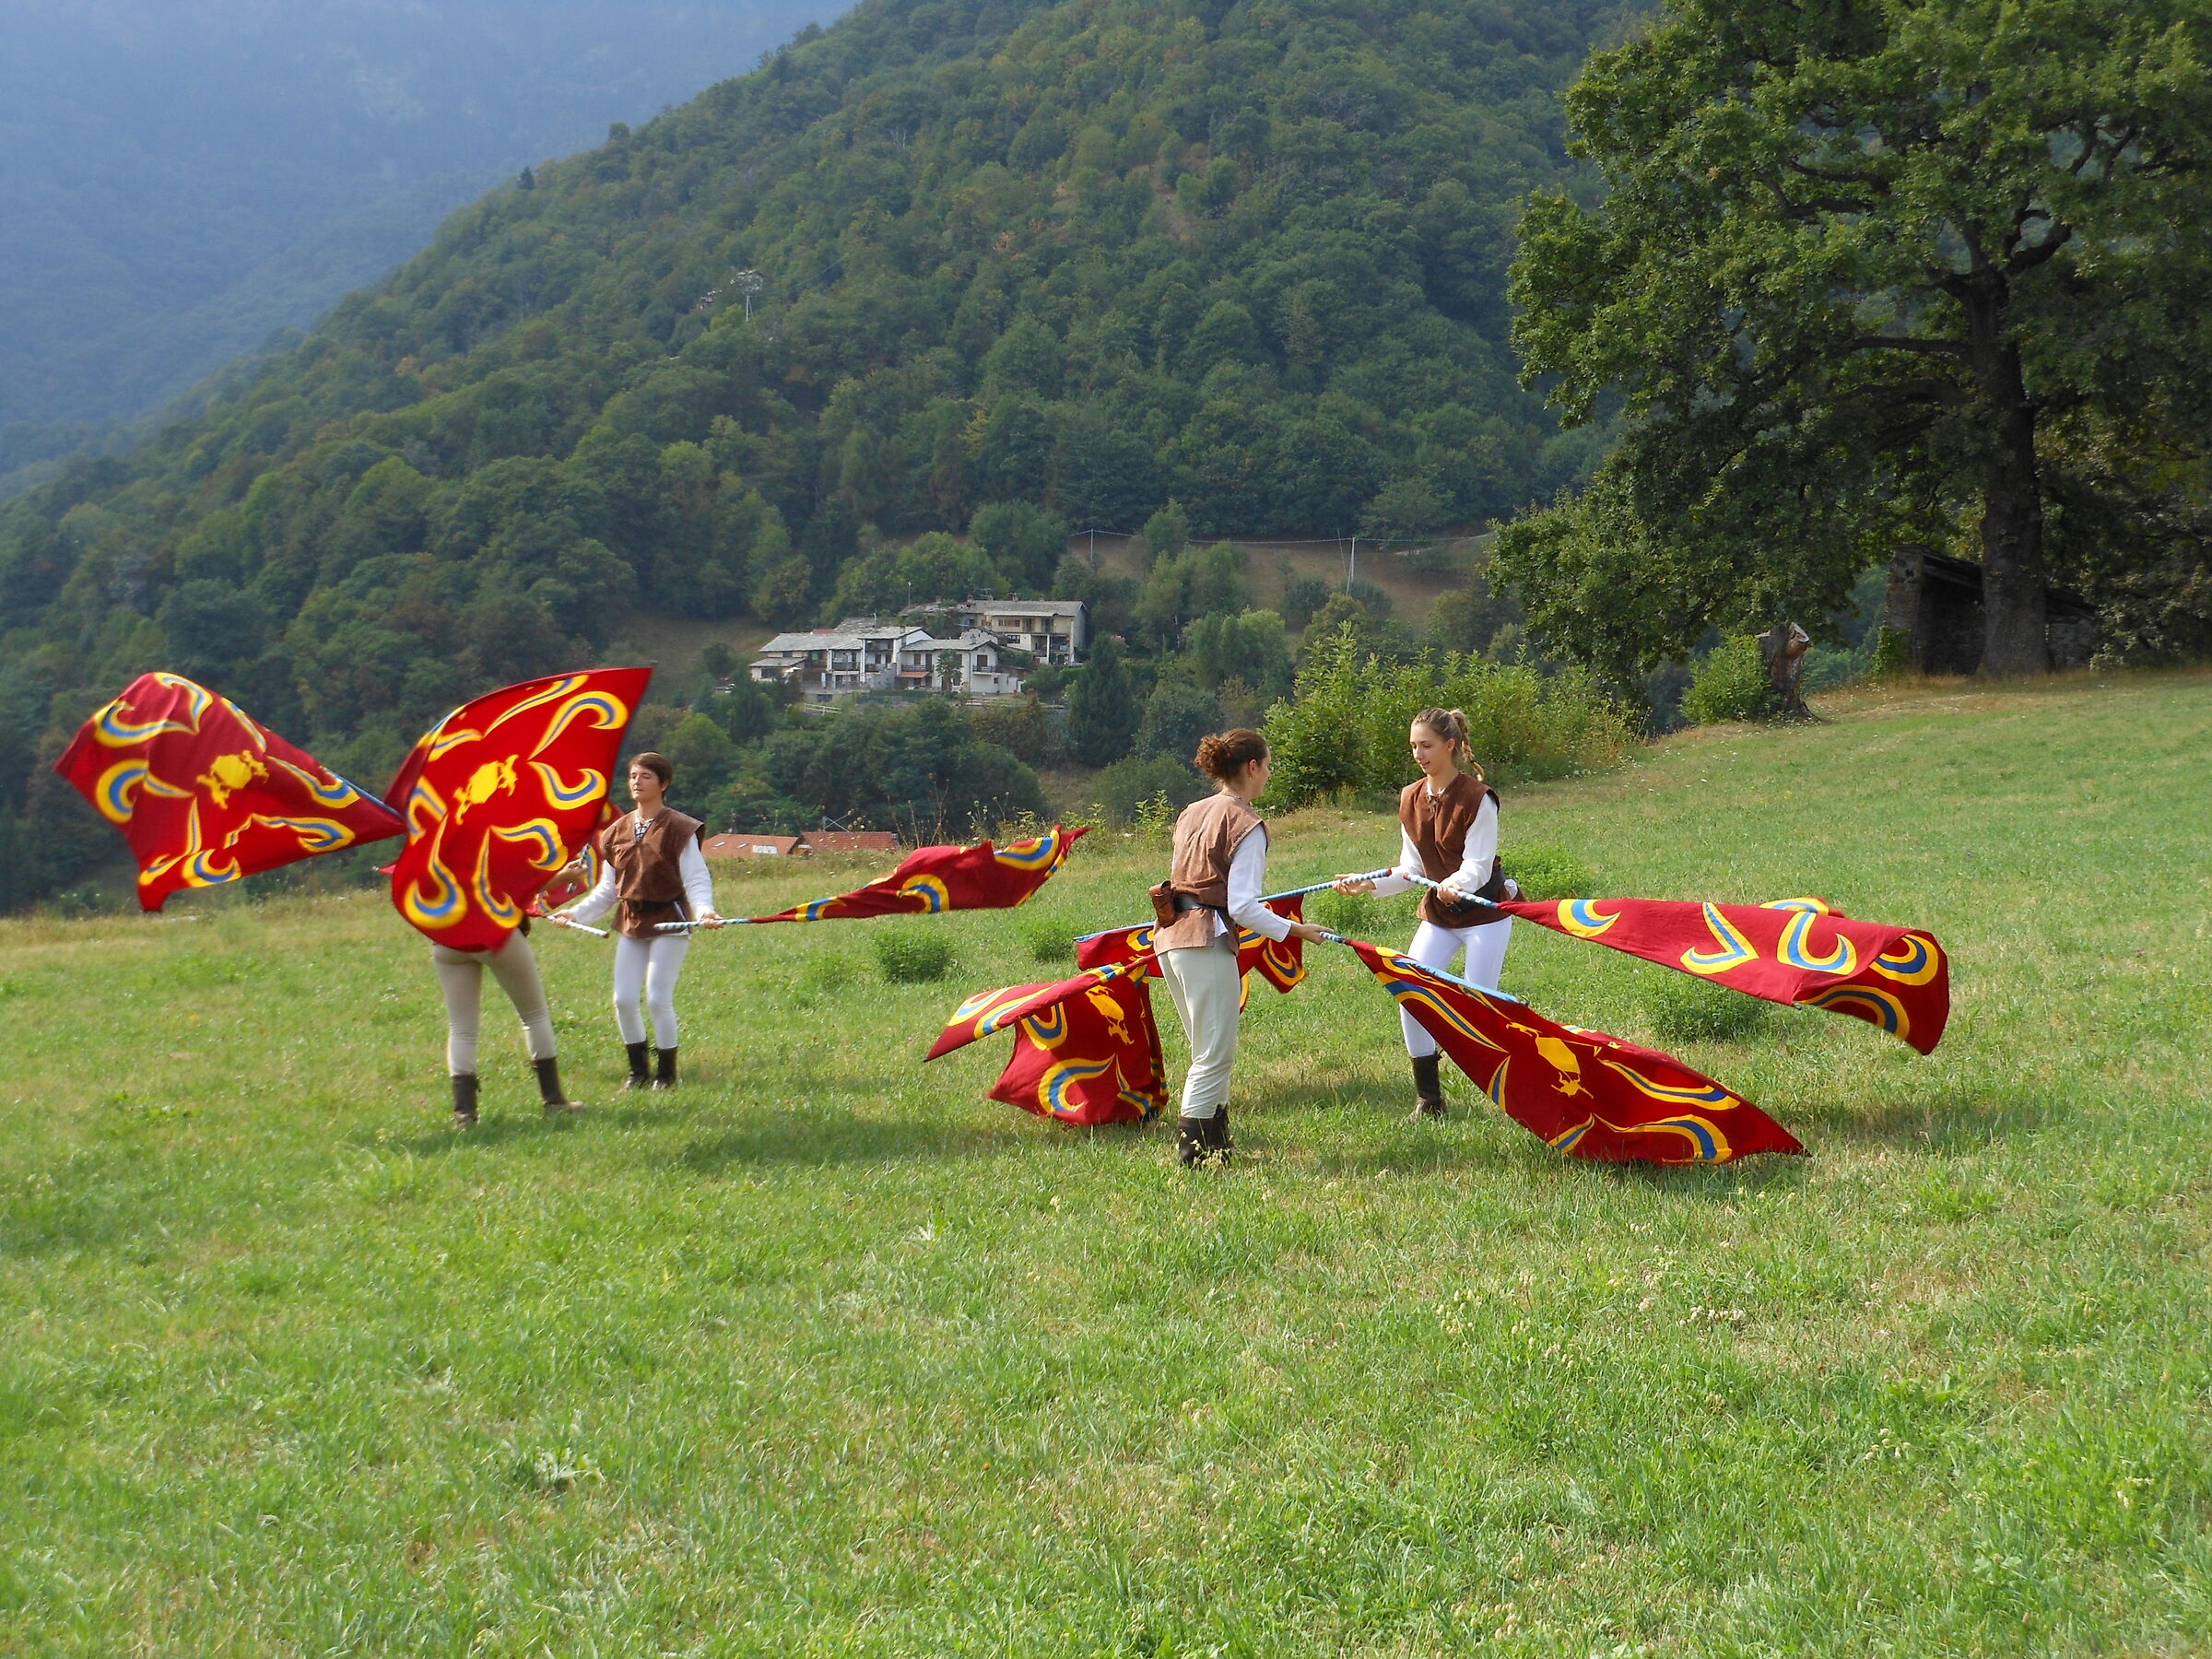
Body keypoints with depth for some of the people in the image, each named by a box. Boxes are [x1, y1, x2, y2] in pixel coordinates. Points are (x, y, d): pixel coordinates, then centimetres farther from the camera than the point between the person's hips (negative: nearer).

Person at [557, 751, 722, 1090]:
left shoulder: (679, 829, -8)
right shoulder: (617, 832, 9)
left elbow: (696, 880, -11)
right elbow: (607, 889, 15)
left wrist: (704, 910, -30)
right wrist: (575, 912, 8)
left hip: (669, 921, -6)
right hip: (630, 922, 6)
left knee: (658, 998, -9)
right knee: (624, 999, 0)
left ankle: (667, 1073, 8)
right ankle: (638, 1071, 18)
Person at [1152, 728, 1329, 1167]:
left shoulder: (1193, 813, 14)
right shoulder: (1246, 826, -9)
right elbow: (1243, 907, -16)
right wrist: (1296, 930, -7)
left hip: (1171, 935, 9)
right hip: (1208, 941, -9)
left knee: (1210, 1053, 17)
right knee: (1215, 1056, -3)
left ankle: (1216, 1147, 21)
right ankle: (1191, 1152, -4)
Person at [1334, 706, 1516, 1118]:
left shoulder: (1477, 798, -16)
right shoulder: (1411, 800, 2)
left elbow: (1478, 867, -22)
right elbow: (1411, 868, 7)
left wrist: (1455, 885, -43)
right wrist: (1369, 884, -8)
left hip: (1484, 913, -6)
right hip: (1438, 915, 6)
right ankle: (1428, 1098, 3)